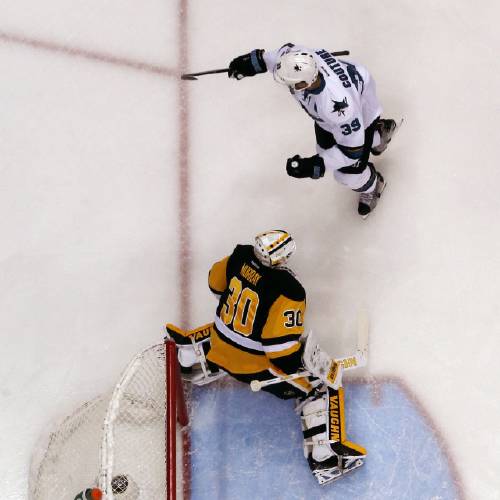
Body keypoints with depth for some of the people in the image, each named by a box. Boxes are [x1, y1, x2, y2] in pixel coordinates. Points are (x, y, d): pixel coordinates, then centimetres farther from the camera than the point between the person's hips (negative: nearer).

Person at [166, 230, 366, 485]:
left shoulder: (241, 256, -11)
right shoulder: (288, 290, -29)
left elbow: (216, 283, 10)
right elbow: (282, 348, -29)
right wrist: (317, 366, -16)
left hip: (220, 349, 7)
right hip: (257, 365, -6)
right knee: (323, 383, 2)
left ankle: (187, 351, 43)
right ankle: (325, 457, -4)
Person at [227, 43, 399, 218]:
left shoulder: (339, 104, -49)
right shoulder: (297, 56, -35)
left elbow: (351, 150, -35)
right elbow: (286, 50, -6)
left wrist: (315, 165, -38)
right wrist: (256, 61, -7)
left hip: (360, 112, -6)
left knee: (349, 174, -1)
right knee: (326, 148, 22)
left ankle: (372, 187, 38)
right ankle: (378, 134, 49)